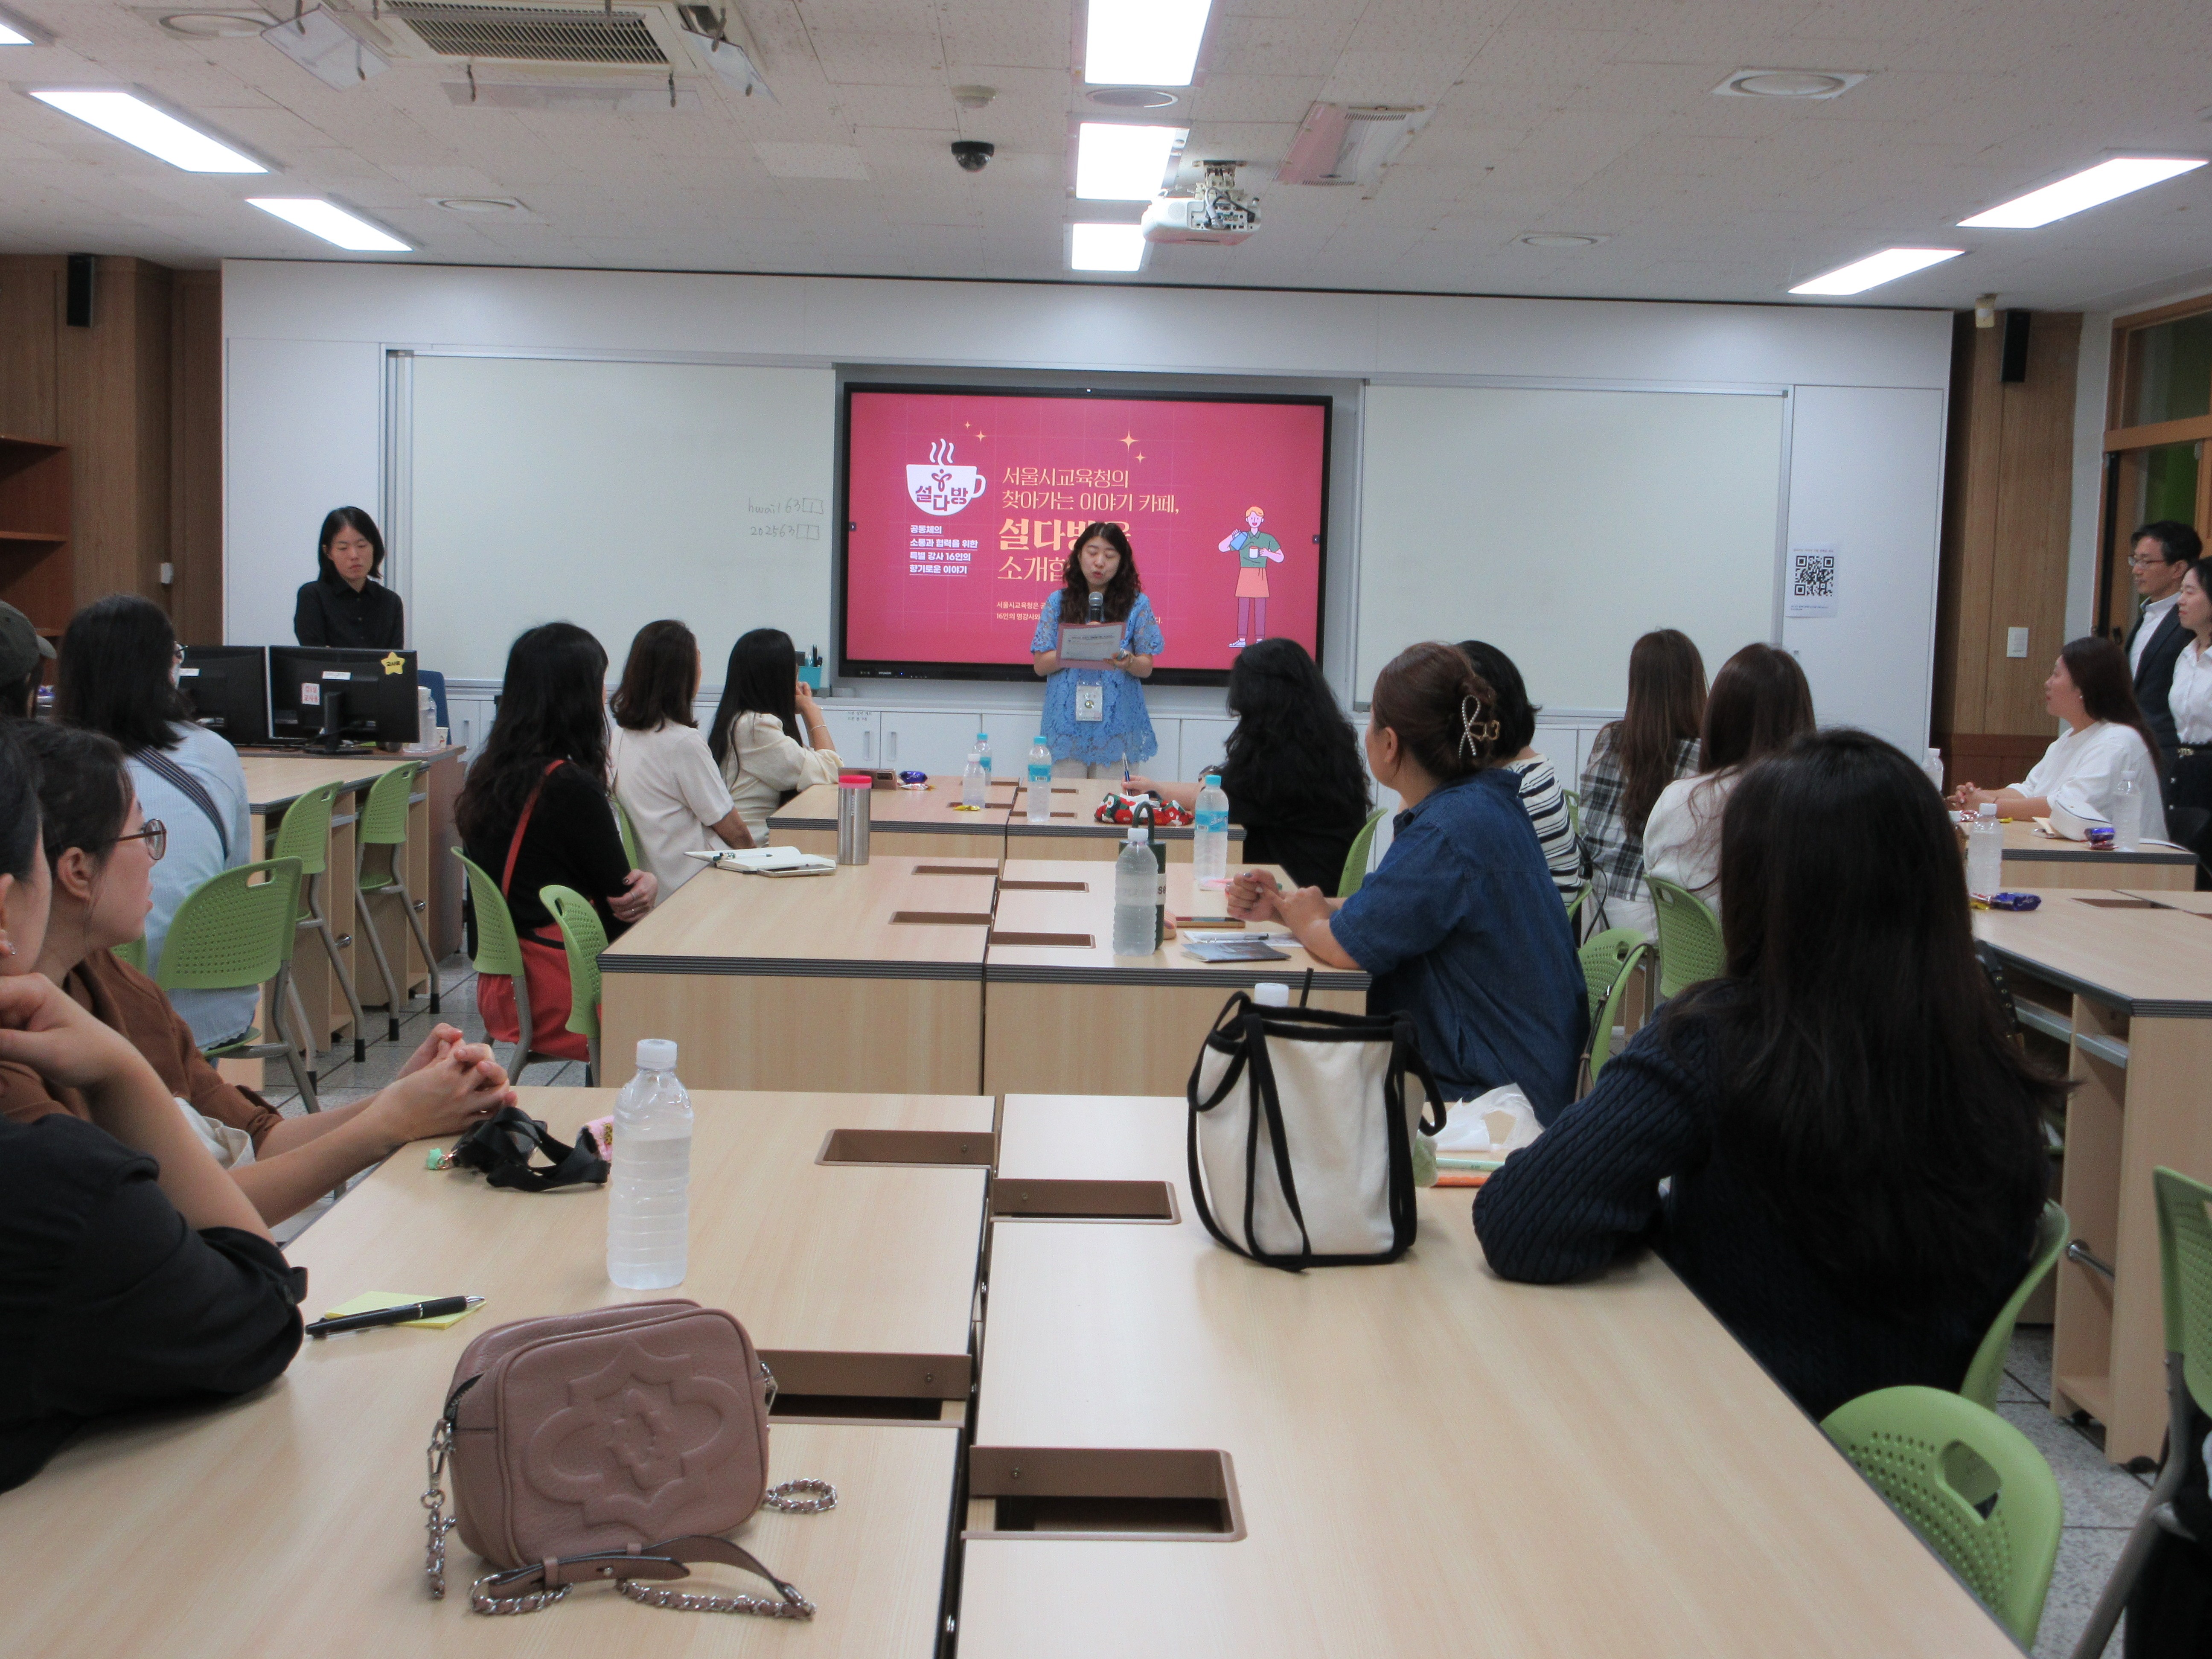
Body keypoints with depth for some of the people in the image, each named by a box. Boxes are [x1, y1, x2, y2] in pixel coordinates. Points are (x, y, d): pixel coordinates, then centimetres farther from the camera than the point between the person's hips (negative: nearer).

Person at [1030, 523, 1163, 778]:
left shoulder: (1137, 604, 4)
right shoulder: (1059, 602, 6)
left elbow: (1146, 668, 3)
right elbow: (1040, 666, 2)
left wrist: (1126, 661, -19)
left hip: (1116, 727, 0)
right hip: (1066, 725, 0)